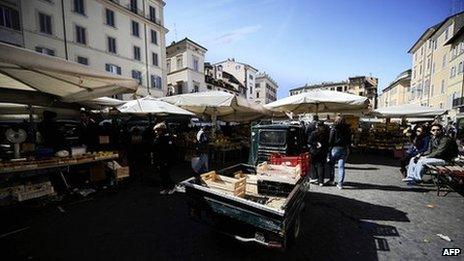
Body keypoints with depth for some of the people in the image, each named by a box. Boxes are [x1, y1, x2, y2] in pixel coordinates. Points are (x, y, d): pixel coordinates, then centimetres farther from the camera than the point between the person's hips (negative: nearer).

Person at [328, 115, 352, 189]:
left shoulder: (334, 129, -9)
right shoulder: (348, 129, 3)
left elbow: (330, 141, -9)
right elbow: (350, 140, 7)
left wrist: (330, 147, 3)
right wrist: (347, 147, 14)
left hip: (335, 148, -3)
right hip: (345, 150, 3)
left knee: (331, 164, 14)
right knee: (341, 166, 6)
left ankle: (331, 180, 23)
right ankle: (340, 183, 8)